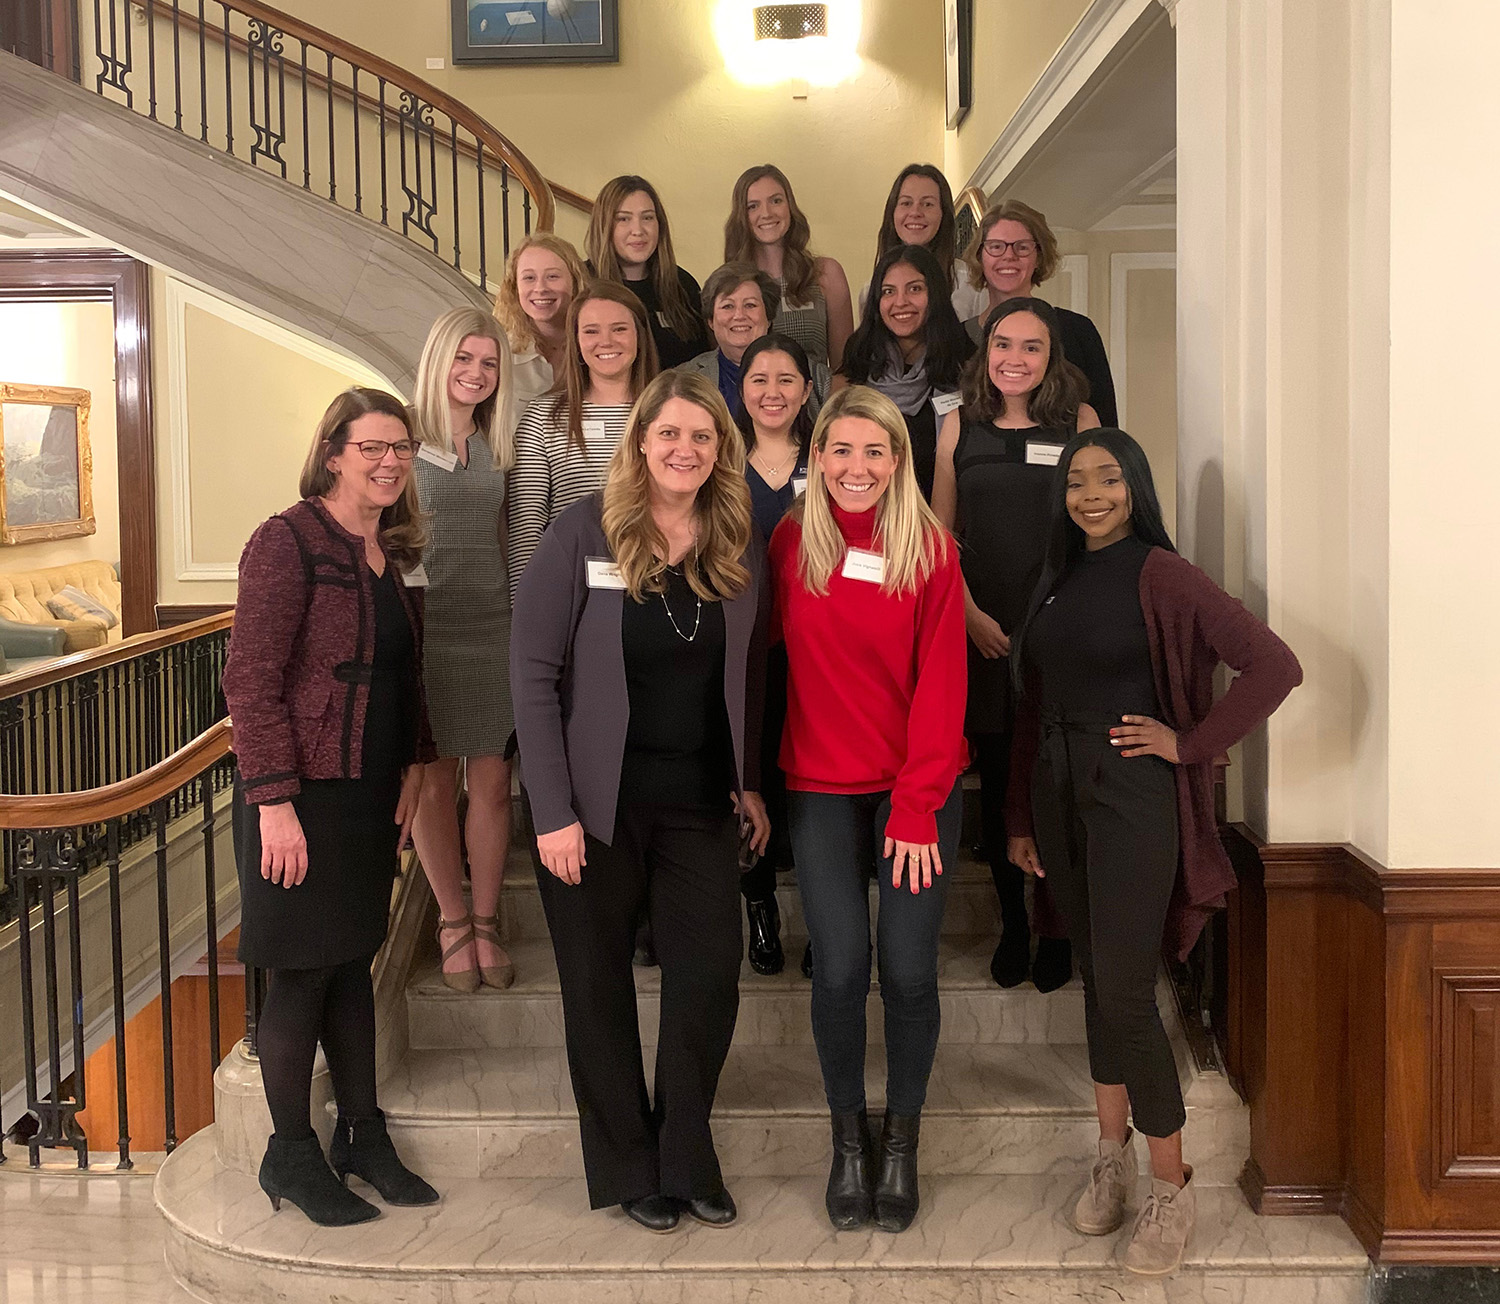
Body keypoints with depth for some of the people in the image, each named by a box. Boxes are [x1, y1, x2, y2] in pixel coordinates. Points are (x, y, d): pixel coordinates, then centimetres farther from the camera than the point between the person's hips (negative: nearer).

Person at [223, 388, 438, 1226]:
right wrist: (275, 801, -21)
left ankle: (363, 1135, 26)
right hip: (302, 790, -7)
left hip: (373, 793, 7)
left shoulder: (396, 555, 10)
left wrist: (414, 766, 6)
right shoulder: (289, 542, -13)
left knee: (354, 960, 15)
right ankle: (292, 1154, 16)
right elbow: (251, 679, -17)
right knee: (302, 969, 2)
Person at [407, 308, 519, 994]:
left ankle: (486, 922, 15)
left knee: (491, 780, 3)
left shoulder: (499, 447, 12)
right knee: (435, 782, 4)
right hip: (426, 628, -3)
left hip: (493, 628, 3)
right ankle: (453, 921, 18)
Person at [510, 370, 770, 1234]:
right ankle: (628, 1169, 25)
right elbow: (534, 673, -11)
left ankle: (686, 1158, 23)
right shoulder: (584, 533, -9)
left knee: (712, 975, 3)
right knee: (601, 984, 8)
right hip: (597, 802, -3)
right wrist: (554, 811, -15)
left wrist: (751, 783, 7)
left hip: (700, 803, 3)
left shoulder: (741, 550, 3)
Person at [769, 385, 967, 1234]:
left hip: (918, 789, -1)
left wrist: (917, 808, -11)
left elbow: (941, 686, -6)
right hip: (822, 789, 1)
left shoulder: (932, 551, -4)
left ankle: (902, 1144, 18)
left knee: (909, 969, -3)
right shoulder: (791, 544, 1)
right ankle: (849, 1142, 17)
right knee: (841, 969, -5)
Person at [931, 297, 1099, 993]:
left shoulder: (1080, 421, 2)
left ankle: (1054, 927, 14)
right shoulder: (960, 425, 7)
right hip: (983, 631, 2)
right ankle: (1011, 925, 21)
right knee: (996, 781, 7)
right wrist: (971, 615, -3)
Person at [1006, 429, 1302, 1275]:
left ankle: (1173, 1188, 7)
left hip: (1130, 795, -6)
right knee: (1096, 980, 14)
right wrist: (1022, 818, 12)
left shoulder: (1159, 575, -9)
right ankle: (1114, 1160, 26)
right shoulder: (1056, 583, 11)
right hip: (1058, 794, 6)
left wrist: (1190, 744, -14)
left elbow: (1274, 665, -16)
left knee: (1125, 993, -7)